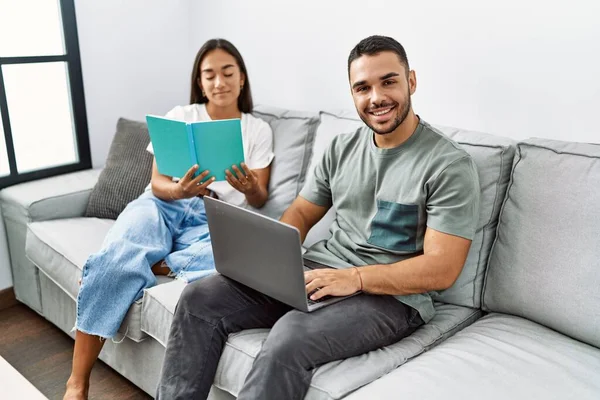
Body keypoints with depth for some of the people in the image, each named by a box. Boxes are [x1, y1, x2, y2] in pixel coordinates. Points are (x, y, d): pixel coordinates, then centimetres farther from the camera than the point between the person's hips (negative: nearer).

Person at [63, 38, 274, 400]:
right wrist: (180, 190, -22)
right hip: (164, 206, 0)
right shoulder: (180, 116, 10)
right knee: (114, 258, -31)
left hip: (214, 221, 0)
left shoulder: (259, 129, 11)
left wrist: (249, 187, -19)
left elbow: (259, 200, 6)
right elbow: (158, 183, 2)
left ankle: (152, 266, -18)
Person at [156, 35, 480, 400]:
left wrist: (353, 278, -25)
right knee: (200, 298, -7)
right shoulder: (342, 148, 10)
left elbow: (441, 268, -16)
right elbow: (301, 214, 15)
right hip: (315, 274, 6)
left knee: (290, 337, -34)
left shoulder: (449, 164, -11)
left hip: (390, 294, -6)